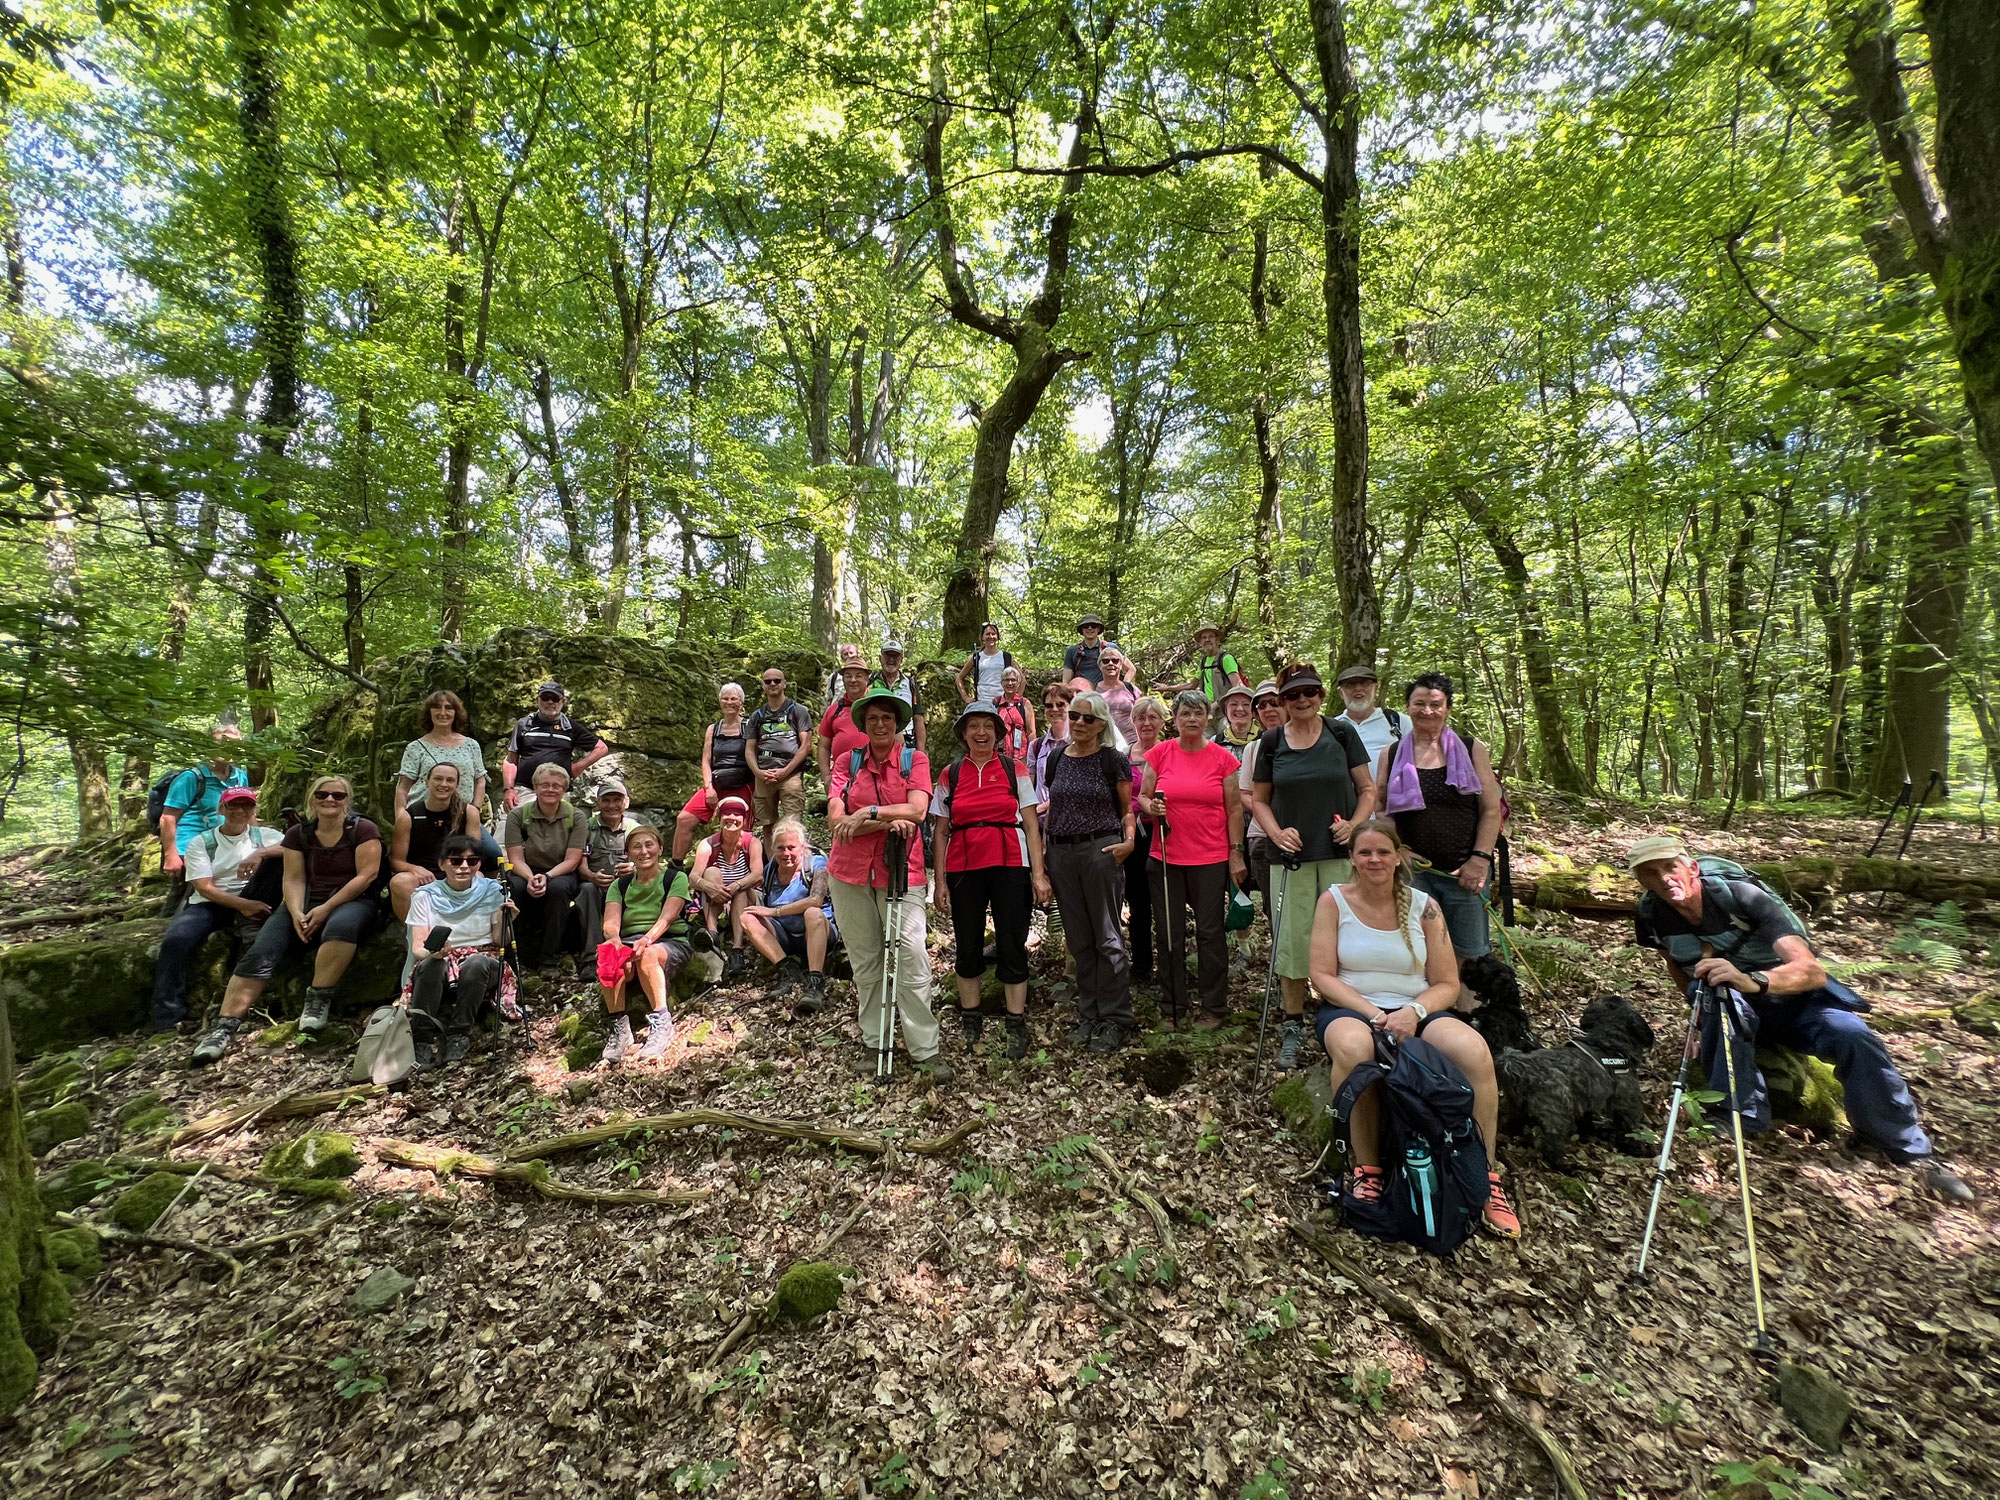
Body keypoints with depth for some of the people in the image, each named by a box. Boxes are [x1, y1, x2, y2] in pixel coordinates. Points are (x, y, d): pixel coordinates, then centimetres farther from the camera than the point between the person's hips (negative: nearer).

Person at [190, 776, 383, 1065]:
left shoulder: (362, 829, -2)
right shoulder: (298, 834, 12)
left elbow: (366, 875, -9)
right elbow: (294, 879, 4)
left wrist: (326, 908, -15)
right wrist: (297, 914, -14)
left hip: (353, 902, -5)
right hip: (307, 904, 5)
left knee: (341, 925, -40)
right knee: (259, 954, -19)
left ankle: (317, 1000, -29)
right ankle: (225, 1027, -22)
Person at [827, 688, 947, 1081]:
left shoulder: (915, 760, 3)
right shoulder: (848, 762, 7)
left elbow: (917, 811, -12)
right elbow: (836, 819, -7)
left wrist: (868, 813, -17)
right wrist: (889, 821, -16)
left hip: (900, 872, -2)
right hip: (850, 872, 3)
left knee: (911, 958, -7)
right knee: (864, 961, 10)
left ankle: (926, 1050, 3)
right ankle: (871, 1043, 24)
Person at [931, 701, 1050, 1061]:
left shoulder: (1014, 770, 4)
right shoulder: (950, 775, 7)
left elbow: (1031, 825, 2)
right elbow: (940, 832, 6)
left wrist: (1038, 873, -5)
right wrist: (939, 881, 1)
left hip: (1009, 866, -1)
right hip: (963, 869, 2)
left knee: (1012, 947, 2)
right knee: (967, 947, 10)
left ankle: (1016, 1027, 14)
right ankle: (970, 1022, 25)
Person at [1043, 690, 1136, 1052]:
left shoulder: (1114, 761, -2)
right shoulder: (1056, 760, 11)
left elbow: (1127, 809, 2)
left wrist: (1129, 840, -14)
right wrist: (1044, 851, 10)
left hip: (1101, 849, -5)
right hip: (1061, 853, 5)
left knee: (1107, 937, 0)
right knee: (1078, 939, 12)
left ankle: (1116, 1019, 11)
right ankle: (1088, 1015, 24)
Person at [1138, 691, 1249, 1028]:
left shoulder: (1222, 758, 0)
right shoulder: (1159, 753, 2)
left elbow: (1234, 808, 3)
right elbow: (1143, 797, 8)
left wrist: (1237, 854, 0)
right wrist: (1151, 807, -15)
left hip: (1211, 858, -1)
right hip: (1167, 856, 1)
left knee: (1210, 932, 5)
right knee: (1171, 934, 9)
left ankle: (1213, 1008, 21)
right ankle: (1174, 1007, 23)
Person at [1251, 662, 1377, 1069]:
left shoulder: (1342, 733, 3)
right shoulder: (1271, 742, 4)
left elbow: (1368, 788, 7)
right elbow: (1258, 799, 9)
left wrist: (1355, 825, -10)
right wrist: (1276, 833, -8)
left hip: (1340, 855, 0)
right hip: (1292, 857, 1)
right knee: (1293, 940, 3)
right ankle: (1293, 1026, 17)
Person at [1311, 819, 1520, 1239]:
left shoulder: (1423, 906, 2)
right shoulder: (1334, 901, -2)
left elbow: (1446, 985, 3)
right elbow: (1322, 976, -5)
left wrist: (1414, 1011, -18)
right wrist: (1374, 1015, -17)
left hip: (1416, 1011, 2)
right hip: (1350, 1008, -2)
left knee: (1475, 1050, -28)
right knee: (1353, 1046, -38)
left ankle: (1486, 1177, -8)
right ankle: (1367, 1169, -18)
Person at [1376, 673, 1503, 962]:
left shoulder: (1472, 750, 5)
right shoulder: (1392, 755, 6)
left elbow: (1492, 810, 2)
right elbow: (1380, 809, 7)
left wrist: (1480, 859, -7)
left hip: (1465, 872, 0)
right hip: (1413, 871, 0)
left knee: (1466, 953, 7)